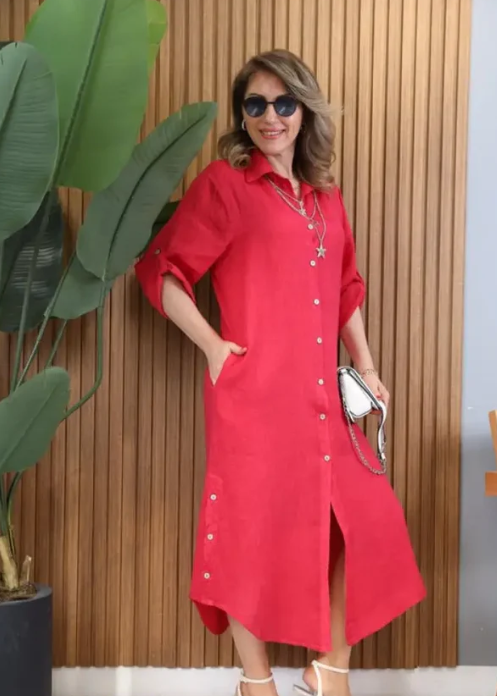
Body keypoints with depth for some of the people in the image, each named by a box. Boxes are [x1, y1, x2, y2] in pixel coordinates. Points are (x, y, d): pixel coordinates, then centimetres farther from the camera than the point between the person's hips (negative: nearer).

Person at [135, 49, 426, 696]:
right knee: (256, 528, 3)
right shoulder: (224, 184, -3)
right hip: (254, 393, -6)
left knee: (365, 520, 9)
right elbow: (159, 271, -6)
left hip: (321, 396, 7)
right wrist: (212, 346, -11)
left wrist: (365, 368, 16)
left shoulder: (325, 197, 15)